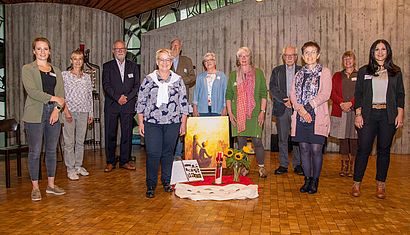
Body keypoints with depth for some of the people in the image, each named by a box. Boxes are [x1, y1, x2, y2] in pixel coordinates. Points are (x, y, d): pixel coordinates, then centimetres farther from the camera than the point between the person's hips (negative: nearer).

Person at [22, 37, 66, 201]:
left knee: (52, 150, 8)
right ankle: (35, 187, 13)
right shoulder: (27, 69, 3)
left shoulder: (56, 71, 15)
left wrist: (57, 109, -9)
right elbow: (31, 90, -11)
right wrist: (53, 98, -15)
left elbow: (61, 93, 6)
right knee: (35, 152, 1)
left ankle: (51, 185, 19)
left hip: (54, 114, 4)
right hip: (35, 115, -4)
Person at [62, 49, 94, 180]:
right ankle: (70, 169, 9)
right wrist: (65, 110, -13)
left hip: (83, 112, 4)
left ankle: (78, 166, 22)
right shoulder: (64, 75, -1)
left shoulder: (87, 77, 9)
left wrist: (91, 113, 11)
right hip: (69, 112, -3)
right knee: (69, 141, 0)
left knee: (80, 141, 10)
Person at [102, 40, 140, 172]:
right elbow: (106, 85, -2)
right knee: (110, 134, 2)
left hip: (128, 105, 1)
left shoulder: (133, 66, 12)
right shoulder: (107, 66, 8)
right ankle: (110, 162, 13)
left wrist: (127, 97, -9)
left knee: (127, 134, 3)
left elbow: (137, 85, 5)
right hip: (111, 105, -1)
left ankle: (125, 161, 13)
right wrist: (118, 97, -14)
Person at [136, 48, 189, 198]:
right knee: (153, 154, -4)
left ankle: (166, 182, 25)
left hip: (172, 123, 2)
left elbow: (183, 103, 8)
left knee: (168, 153, 9)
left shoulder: (178, 80, 6)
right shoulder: (148, 79, 3)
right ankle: (151, 186, 9)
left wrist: (183, 123, 5)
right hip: (152, 123, -1)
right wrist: (140, 122, 0)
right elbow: (141, 102, 4)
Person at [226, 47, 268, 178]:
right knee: (241, 142, 6)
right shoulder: (233, 75, 11)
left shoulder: (258, 73, 6)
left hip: (254, 113, -2)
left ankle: (261, 167, 12)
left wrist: (262, 111, -4)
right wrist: (230, 113, 1)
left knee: (257, 141, -3)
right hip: (238, 115, 2)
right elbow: (228, 95, 9)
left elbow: (264, 93, 4)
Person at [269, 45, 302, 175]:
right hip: (281, 108, 1)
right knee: (282, 138, 4)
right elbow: (272, 88, 0)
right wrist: (284, 100, -12)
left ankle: (297, 165, 13)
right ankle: (283, 165, 13)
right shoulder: (276, 71, 11)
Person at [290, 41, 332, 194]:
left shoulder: (325, 72, 4)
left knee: (316, 149, -3)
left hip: (317, 117, -4)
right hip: (300, 117, 4)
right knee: (304, 149, 6)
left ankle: (315, 181, 12)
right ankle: (307, 179, 18)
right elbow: (293, 94, 6)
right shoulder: (299, 74, 17)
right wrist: (300, 109, -12)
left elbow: (325, 94, -8)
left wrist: (308, 107, -14)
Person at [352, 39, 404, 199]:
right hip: (368, 115, -1)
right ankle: (356, 183, 6)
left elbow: (400, 95, 9)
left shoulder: (396, 72, 10)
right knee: (363, 149, -3)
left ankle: (381, 185, 15)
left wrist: (400, 114, -1)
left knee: (384, 150, 6)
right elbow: (358, 94, 4)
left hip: (388, 116, 1)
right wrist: (358, 114, -4)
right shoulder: (364, 71, 7)